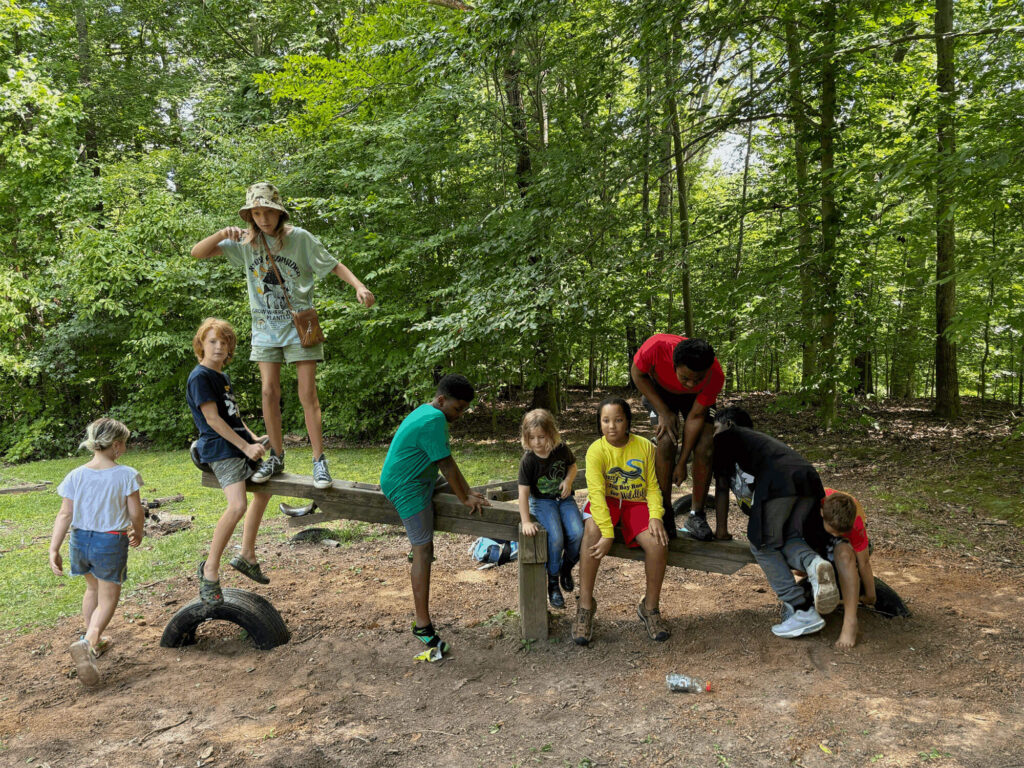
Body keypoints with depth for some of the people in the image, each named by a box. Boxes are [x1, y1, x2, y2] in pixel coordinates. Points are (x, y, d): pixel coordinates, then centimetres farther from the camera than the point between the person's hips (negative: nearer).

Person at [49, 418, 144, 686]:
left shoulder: (75, 476, -4)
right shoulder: (126, 475, -13)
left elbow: (64, 515, -5)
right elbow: (135, 513, -8)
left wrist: (54, 549, -2)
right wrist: (137, 534, 11)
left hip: (80, 541, 4)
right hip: (111, 543, -4)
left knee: (93, 588, 28)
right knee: (108, 599, 8)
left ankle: (93, 639, 37)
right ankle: (87, 643, -16)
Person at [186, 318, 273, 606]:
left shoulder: (222, 377, 17)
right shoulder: (200, 376, -11)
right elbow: (212, 419, -16)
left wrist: (253, 438, 13)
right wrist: (245, 445, -18)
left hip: (240, 445, 10)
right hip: (220, 449, -10)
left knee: (263, 491, 20)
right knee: (238, 506, -25)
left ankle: (246, 556, 30)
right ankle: (210, 571, -12)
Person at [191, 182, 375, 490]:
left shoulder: (299, 238, -6)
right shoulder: (244, 242, 2)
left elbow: (334, 265, -1)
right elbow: (197, 252, 1)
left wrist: (359, 286, -19)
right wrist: (221, 234, -19)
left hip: (299, 326, -3)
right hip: (265, 329, 3)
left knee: (308, 394, -5)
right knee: (269, 392, 2)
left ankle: (319, 461, 0)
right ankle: (276, 457, 15)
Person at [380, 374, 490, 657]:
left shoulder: (429, 414, 10)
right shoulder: (433, 420, -23)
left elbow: (447, 462, 15)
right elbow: (447, 466, -20)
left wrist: (467, 491, 13)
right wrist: (465, 499, -11)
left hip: (419, 479, 11)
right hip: (407, 488, -11)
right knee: (424, 551, -12)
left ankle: (420, 549, 40)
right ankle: (422, 625, -11)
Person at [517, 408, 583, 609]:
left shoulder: (562, 450, -8)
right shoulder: (528, 461, -15)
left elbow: (572, 465, 13)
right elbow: (523, 492, -15)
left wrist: (569, 480, -10)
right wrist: (526, 521, -20)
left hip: (563, 498, 3)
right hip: (541, 501, -3)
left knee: (577, 533, -23)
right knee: (556, 537, -27)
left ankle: (566, 568, 8)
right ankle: (553, 584, -7)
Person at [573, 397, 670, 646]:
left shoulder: (644, 446, -4)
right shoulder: (596, 450, -12)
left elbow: (652, 486, -1)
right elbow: (597, 492, -21)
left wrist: (655, 516, -19)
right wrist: (608, 533, -31)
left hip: (636, 504, 2)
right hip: (606, 502, -2)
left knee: (657, 542, -26)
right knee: (592, 530, -35)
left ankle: (650, 607, -2)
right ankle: (585, 605, -24)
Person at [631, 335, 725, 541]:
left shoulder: (715, 376, -36)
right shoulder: (656, 346, -42)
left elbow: (696, 416, -25)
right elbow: (637, 373, -20)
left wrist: (682, 464, -20)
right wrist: (664, 413, -25)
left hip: (697, 397, 1)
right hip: (660, 389, -1)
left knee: (705, 448, -16)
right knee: (666, 441, -22)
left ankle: (696, 516, 0)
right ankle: (665, 513, -11)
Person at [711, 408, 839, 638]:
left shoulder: (726, 437, 22)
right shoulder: (760, 439, 41)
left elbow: (722, 487, 19)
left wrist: (722, 530, 26)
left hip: (779, 480, -7)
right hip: (810, 477, 7)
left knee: (762, 545, 6)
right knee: (788, 538, 20)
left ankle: (802, 611, -2)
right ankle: (813, 563, -11)